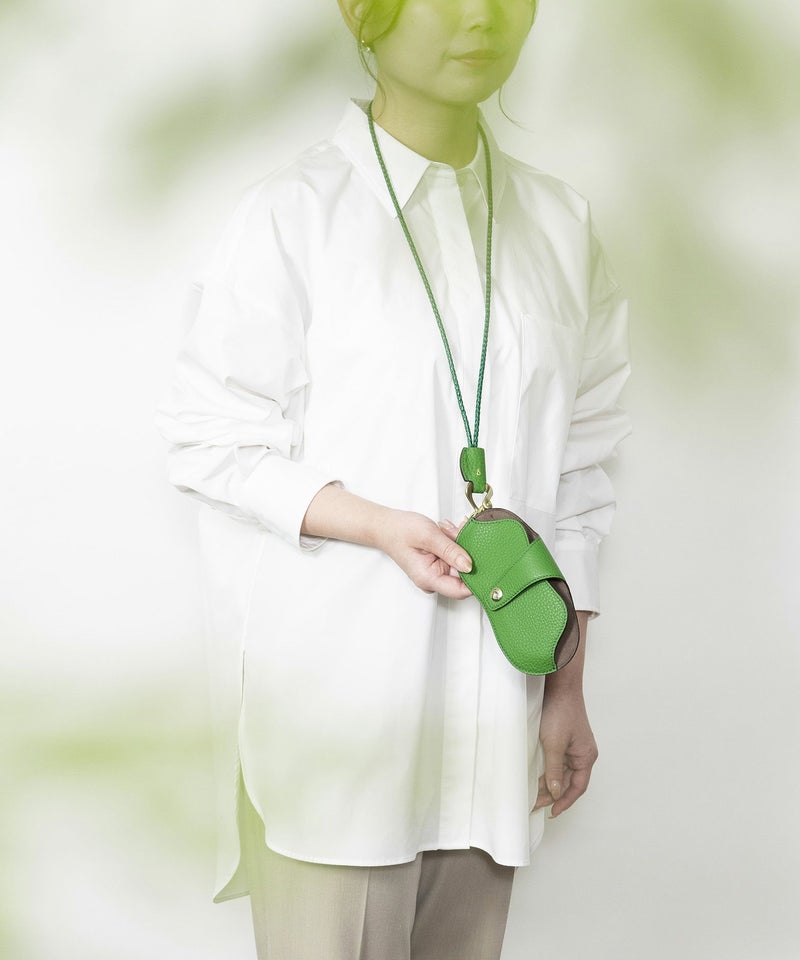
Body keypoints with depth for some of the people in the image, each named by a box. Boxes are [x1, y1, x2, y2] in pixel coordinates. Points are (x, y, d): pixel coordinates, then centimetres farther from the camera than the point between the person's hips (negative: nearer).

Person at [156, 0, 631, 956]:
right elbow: (209, 444, -3)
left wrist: (568, 690, 10)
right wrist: (380, 526, -16)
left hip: (487, 699, 4)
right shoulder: (293, 214, -6)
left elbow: (575, 469, 11)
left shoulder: (558, 224, 8)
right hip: (333, 691, -4)